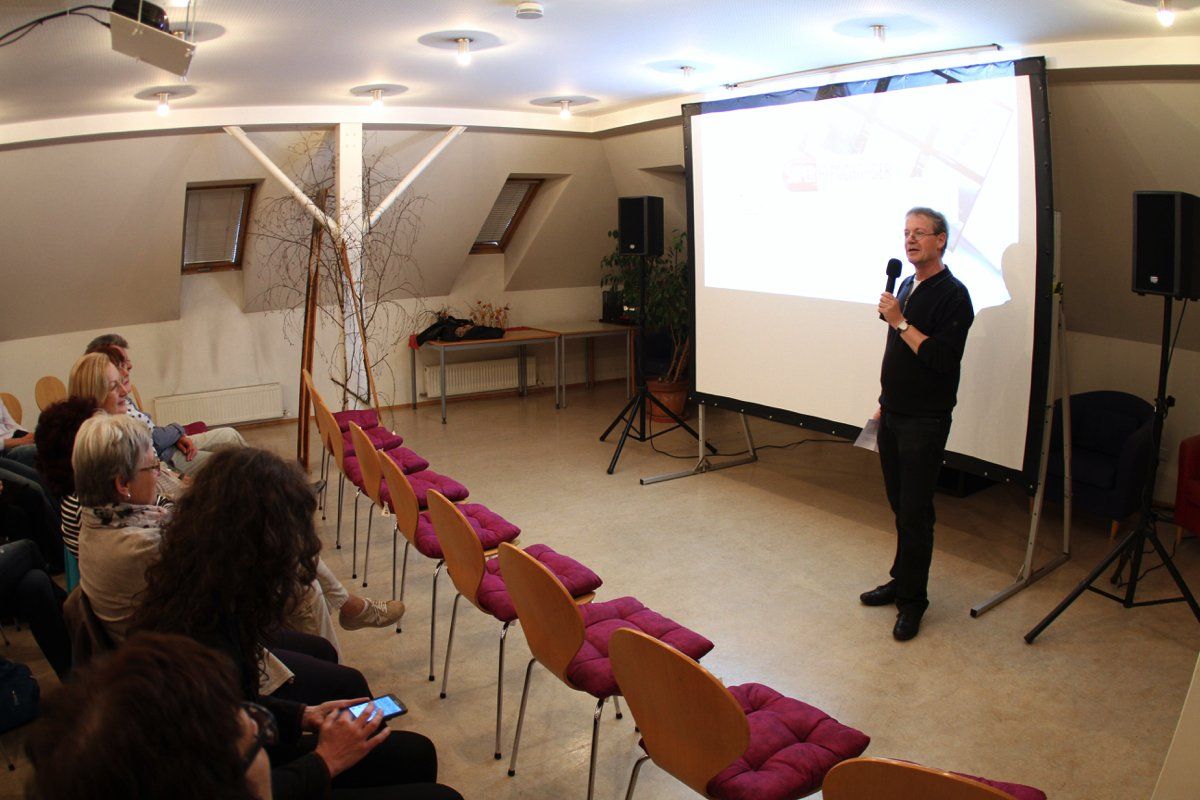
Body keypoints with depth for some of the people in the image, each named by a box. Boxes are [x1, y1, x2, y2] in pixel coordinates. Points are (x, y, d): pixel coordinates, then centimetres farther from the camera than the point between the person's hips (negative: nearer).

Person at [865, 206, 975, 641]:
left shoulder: (952, 295, -13)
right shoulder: (907, 286, 12)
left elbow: (943, 357, -24)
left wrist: (900, 322, -22)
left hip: (924, 422, -8)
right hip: (893, 416, 8)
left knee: (915, 513, -2)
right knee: (900, 506, 16)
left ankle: (912, 599, 8)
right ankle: (901, 580, 28)